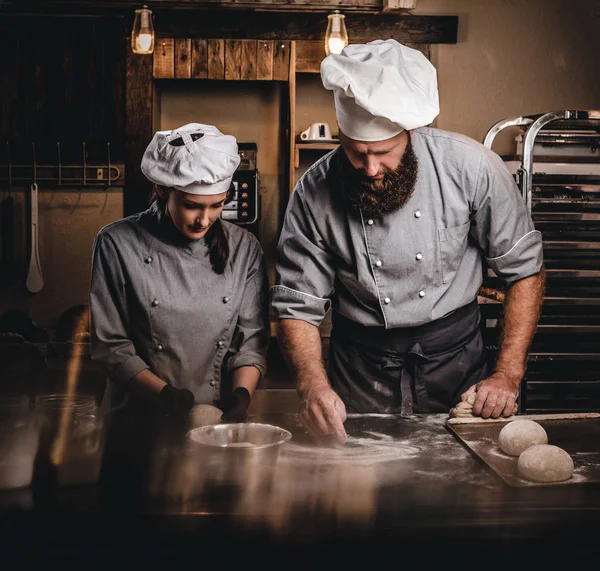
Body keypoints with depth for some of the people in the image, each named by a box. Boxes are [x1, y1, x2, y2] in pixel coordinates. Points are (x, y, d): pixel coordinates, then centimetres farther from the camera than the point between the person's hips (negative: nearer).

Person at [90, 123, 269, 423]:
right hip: (142, 418, -2)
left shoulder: (244, 248, 6)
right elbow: (110, 345, -1)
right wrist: (164, 395, -12)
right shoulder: (117, 244, -3)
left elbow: (252, 339, 8)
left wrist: (241, 396, -8)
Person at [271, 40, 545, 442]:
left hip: (456, 362, 0)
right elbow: (298, 307, -9)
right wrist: (314, 385, -27)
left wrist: (508, 374, -10)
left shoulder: (471, 166, -15)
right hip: (360, 375, 0)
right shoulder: (315, 193, -14)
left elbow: (525, 268, -5)